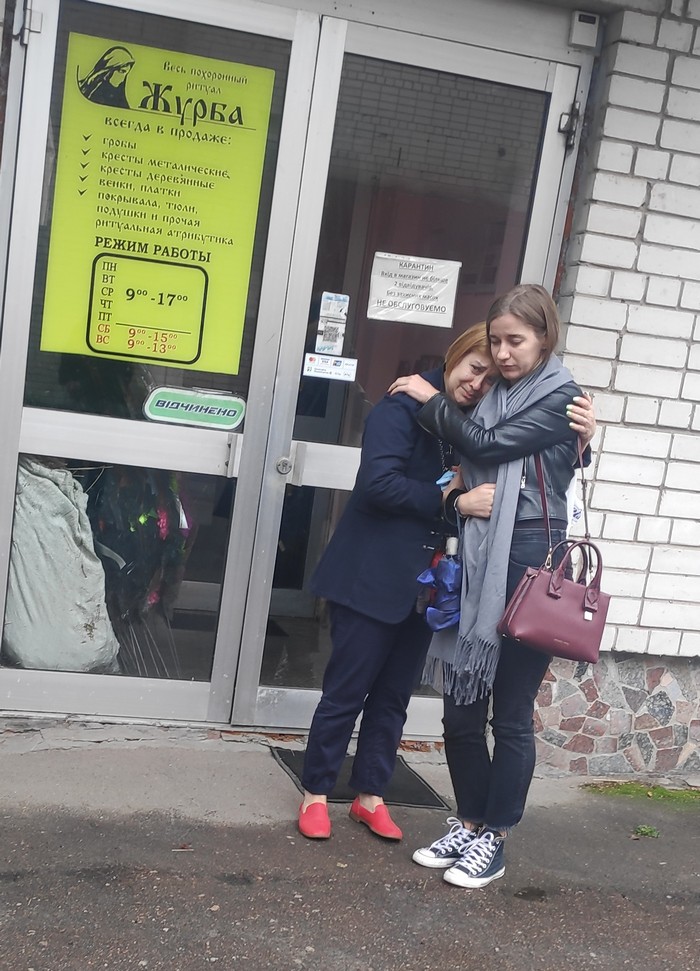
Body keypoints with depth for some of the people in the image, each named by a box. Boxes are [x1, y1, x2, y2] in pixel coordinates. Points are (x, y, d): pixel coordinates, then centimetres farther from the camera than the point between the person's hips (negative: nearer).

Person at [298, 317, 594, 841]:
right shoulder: (405, 406, -12)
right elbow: (379, 482, -23)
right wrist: (456, 502, -28)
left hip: (424, 581, 6)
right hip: (371, 577, -6)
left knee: (394, 695, 15)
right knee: (346, 691, 4)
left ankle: (370, 795, 29)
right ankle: (316, 794, 21)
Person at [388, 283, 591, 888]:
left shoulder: (561, 397, -4)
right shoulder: (496, 394, 14)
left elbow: (488, 445, -13)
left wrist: (431, 402, -1)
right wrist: (457, 497, 1)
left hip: (528, 563, -6)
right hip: (478, 562, 6)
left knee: (511, 715, 4)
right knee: (461, 707, 10)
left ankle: (493, 839, 17)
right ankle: (469, 824, 27)